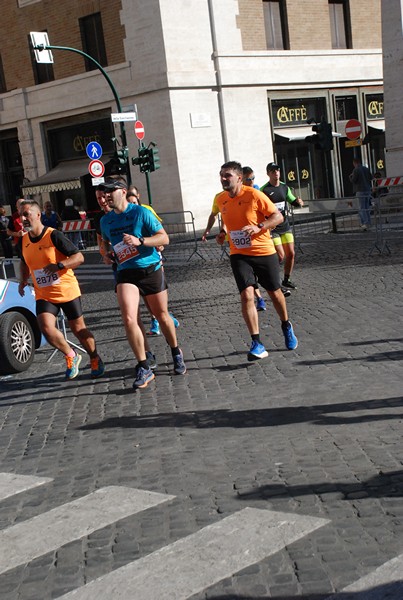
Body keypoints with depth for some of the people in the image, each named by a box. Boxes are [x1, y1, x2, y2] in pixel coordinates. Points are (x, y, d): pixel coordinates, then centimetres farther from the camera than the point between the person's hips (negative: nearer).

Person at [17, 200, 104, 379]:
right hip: (43, 294, 4)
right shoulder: (24, 240, 4)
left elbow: (79, 257, -15)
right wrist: (23, 280, 6)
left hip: (67, 291, -4)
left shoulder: (54, 235, -14)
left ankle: (95, 359, 31)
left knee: (78, 329, 6)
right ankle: (71, 356, 9)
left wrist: (58, 265, -29)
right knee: (46, 329, -17)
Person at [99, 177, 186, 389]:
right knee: (129, 319, -17)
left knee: (162, 316, 10)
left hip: (151, 270, -3)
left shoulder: (141, 213, -8)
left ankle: (176, 354, 37)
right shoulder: (106, 220, 8)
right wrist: (107, 253, 7)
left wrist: (140, 241, -24)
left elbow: (164, 238, -11)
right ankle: (144, 368, -8)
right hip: (125, 273, 3)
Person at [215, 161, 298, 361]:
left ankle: (286, 327, 42)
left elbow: (278, 217, -12)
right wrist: (223, 231, 4)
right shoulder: (221, 199, 2)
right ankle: (257, 344, -13)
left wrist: (258, 227, -27)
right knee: (246, 295, -15)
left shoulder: (254, 195, -14)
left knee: (274, 293, 13)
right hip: (239, 255, 3)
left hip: (264, 252, -2)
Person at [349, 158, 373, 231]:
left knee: (361, 208, -4)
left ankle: (364, 223, -11)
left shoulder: (356, 170, -12)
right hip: (368, 190, 6)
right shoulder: (366, 169, 7)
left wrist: (351, 176, 8)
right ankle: (368, 223, 18)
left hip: (360, 191, -6)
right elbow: (371, 178, 14)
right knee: (367, 207, 14)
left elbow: (353, 181, -12)